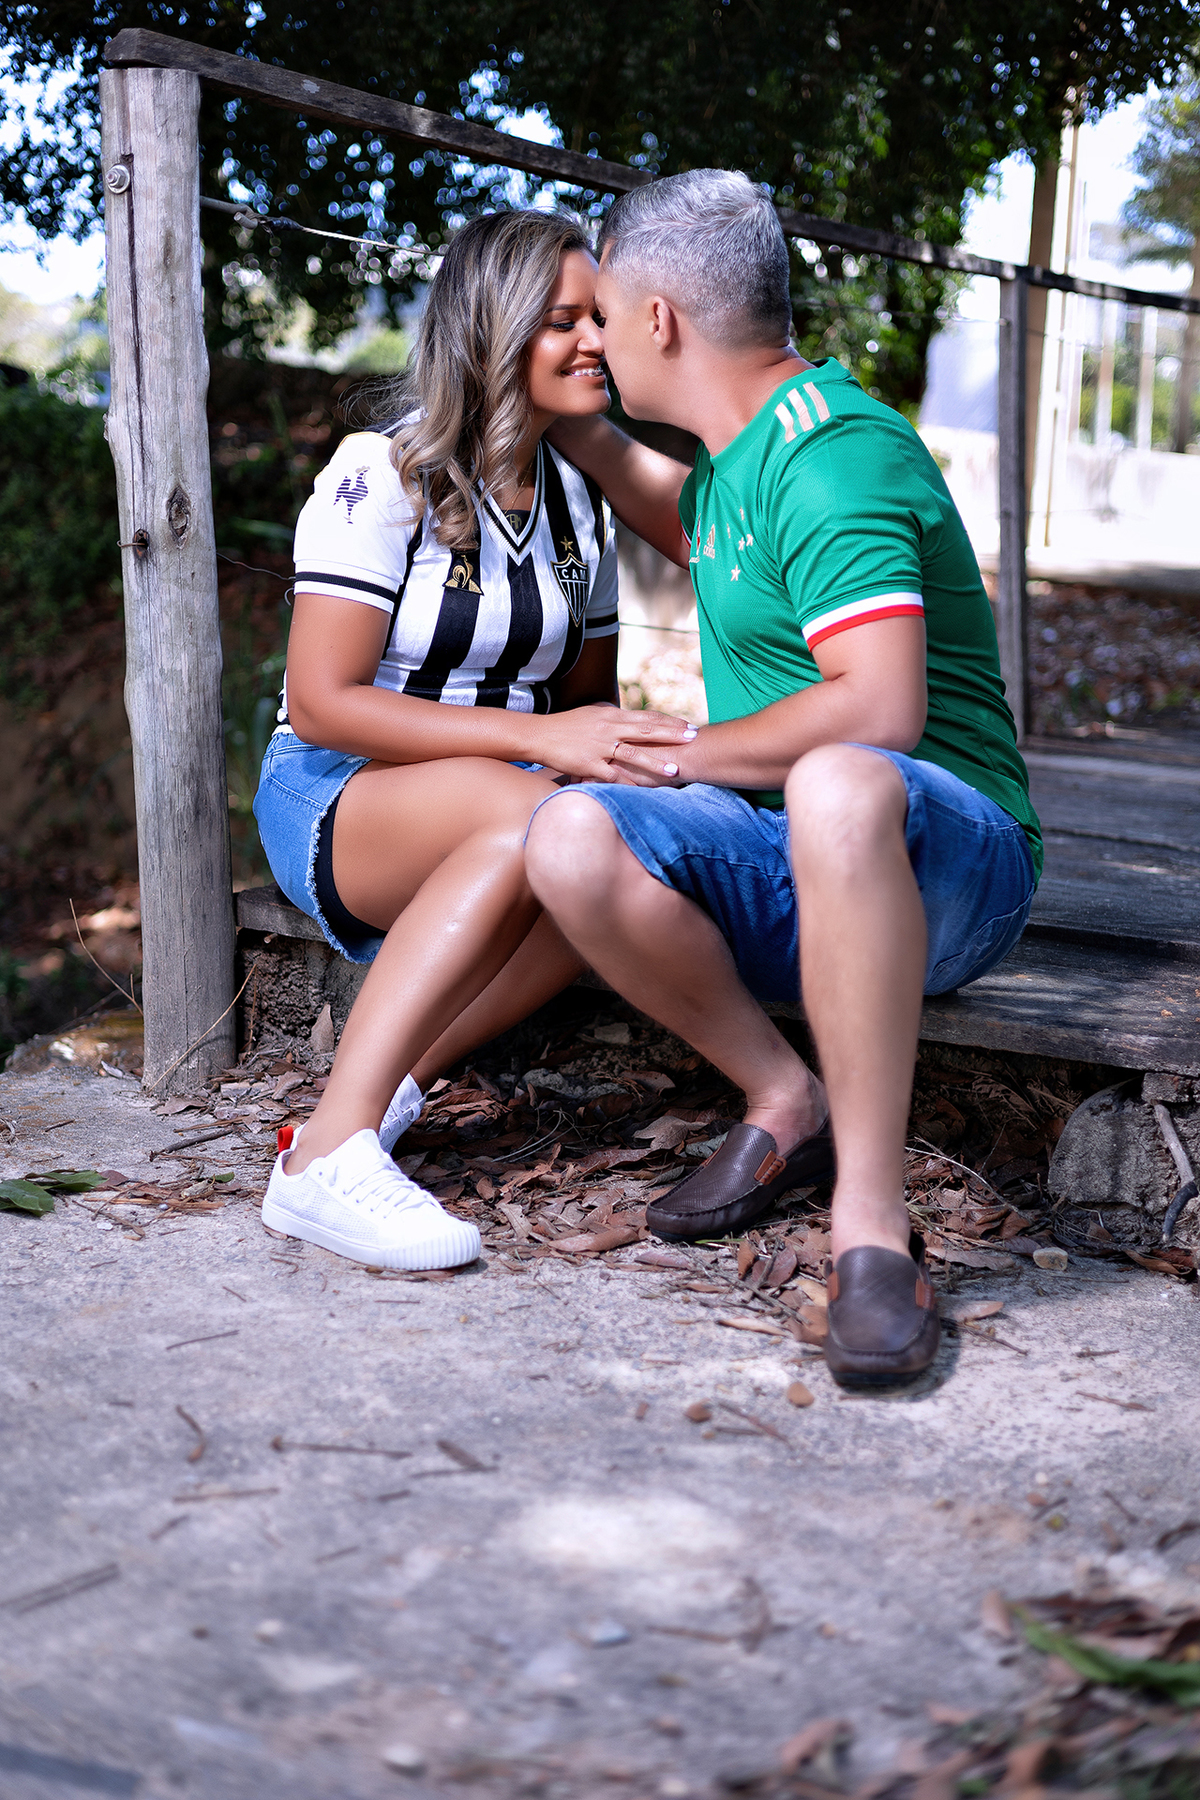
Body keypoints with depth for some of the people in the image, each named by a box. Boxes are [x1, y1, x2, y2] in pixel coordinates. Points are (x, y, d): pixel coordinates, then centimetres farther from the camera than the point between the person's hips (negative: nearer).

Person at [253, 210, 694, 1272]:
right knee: (529, 815, -38)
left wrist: (630, 742, -10)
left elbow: (587, 693, 16)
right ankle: (329, 1158, -37)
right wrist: (540, 739, -26)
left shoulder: (581, 502, 10)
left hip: (504, 806, 6)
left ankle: (394, 1084, -25)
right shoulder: (381, 477, -10)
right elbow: (322, 704, -17)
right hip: (330, 801, -5)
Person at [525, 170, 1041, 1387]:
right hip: (790, 870, 8)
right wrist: (568, 430, 38)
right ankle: (785, 1105, -5)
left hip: (944, 858, -8)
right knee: (573, 841, -21)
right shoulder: (745, 453, 15)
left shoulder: (828, 455, -15)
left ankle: (872, 1224, -35)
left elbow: (880, 710, -28)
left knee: (836, 787, -43)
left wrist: (694, 756, -12)